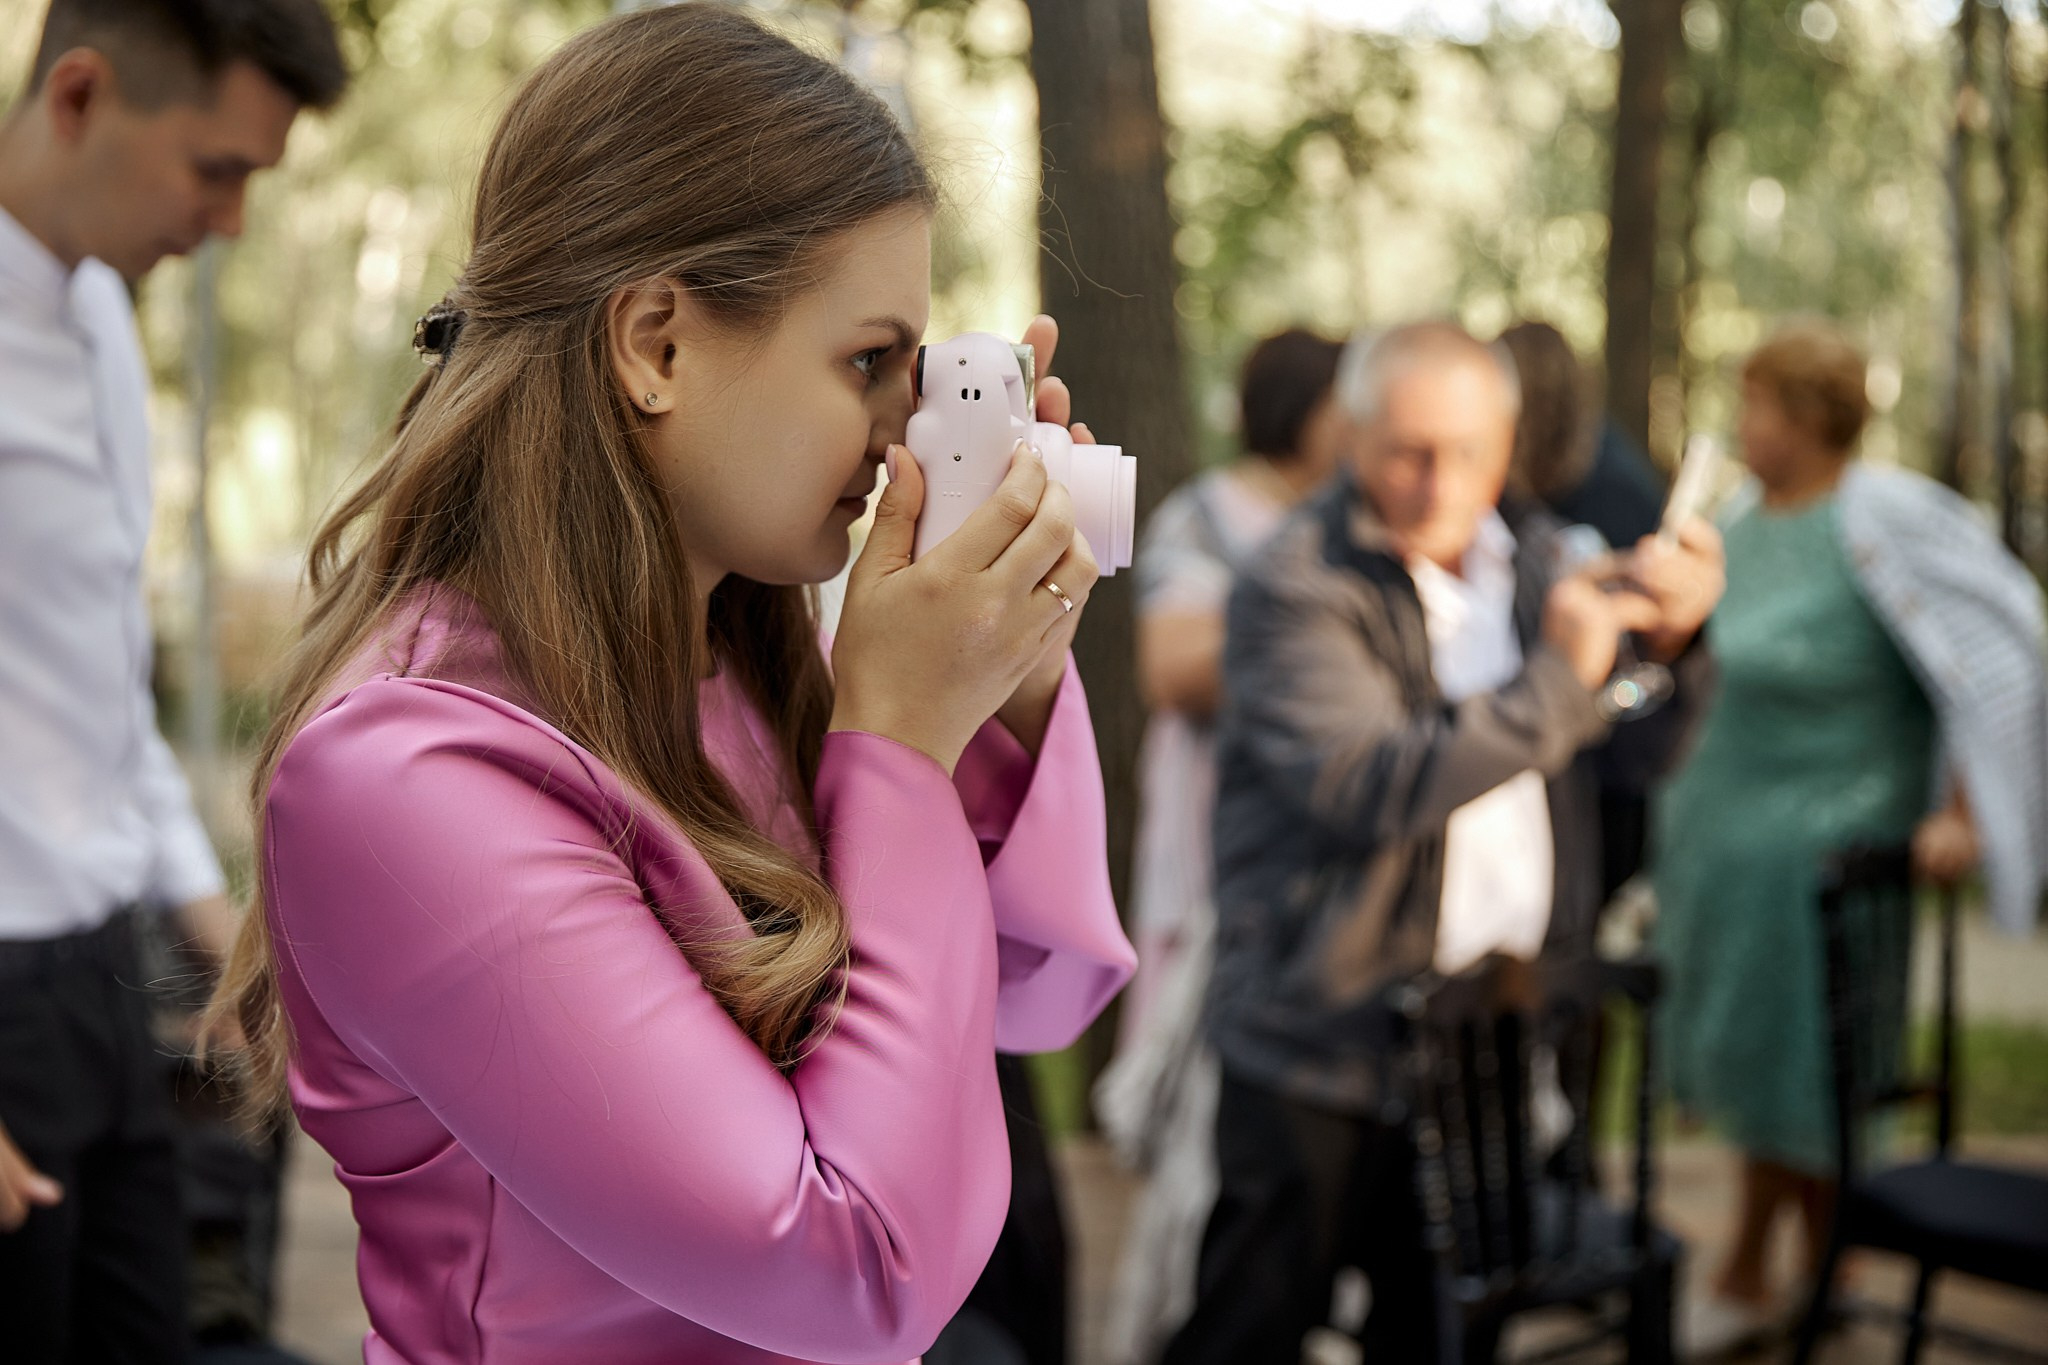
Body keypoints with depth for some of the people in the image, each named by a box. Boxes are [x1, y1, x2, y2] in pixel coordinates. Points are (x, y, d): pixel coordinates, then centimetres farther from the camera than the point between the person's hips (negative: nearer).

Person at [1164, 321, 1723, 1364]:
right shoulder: (1293, 591, -13)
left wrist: (1673, 637, -10)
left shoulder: (1528, 551, 9)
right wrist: (1558, 683, -23)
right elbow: (1366, 787, -27)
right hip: (1329, 1045, -6)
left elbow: (1648, 741, 12)